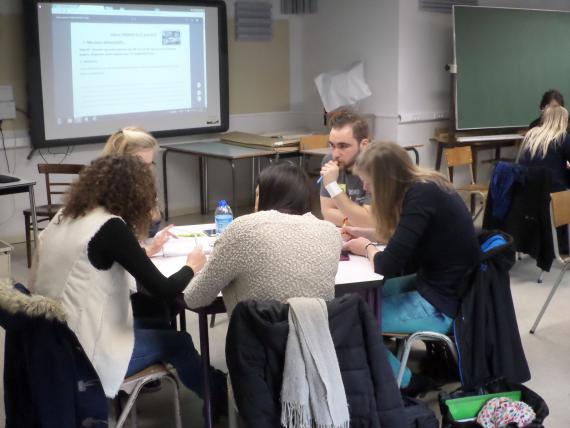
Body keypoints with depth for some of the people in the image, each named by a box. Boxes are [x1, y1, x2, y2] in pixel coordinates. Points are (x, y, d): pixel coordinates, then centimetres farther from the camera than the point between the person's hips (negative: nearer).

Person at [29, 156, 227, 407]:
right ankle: (220, 392, 38)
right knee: (177, 341, 14)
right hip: (83, 356, -8)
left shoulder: (64, 217, 5)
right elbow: (163, 289, -18)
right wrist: (191, 267, 2)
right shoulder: (110, 227, -19)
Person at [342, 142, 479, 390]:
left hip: (443, 304, -10)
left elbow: (387, 266, -25)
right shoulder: (425, 187, 2)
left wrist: (366, 248, -5)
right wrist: (365, 234, 13)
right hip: (437, 285, 10)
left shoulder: (422, 196, -24)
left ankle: (401, 382, 11)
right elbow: (405, 237, 22)